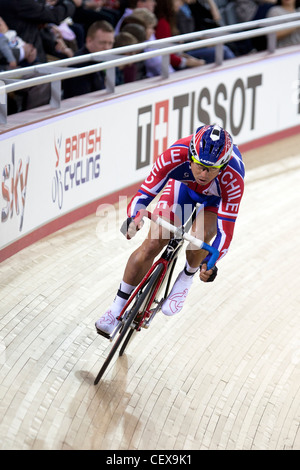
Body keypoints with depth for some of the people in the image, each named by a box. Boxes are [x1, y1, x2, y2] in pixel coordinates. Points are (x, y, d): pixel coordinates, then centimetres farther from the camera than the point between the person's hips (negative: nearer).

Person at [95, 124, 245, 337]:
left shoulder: (233, 180, -42)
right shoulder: (176, 155, -39)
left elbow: (225, 229, -39)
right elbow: (145, 193, -32)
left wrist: (211, 263, -53)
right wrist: (133, 217, -51)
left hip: (217, 199, -1)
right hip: (183, 185, 2)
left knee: (201, 235, -30)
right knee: (152, 244, -10)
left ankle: (186, 279, 4)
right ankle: (119, 305, 6)